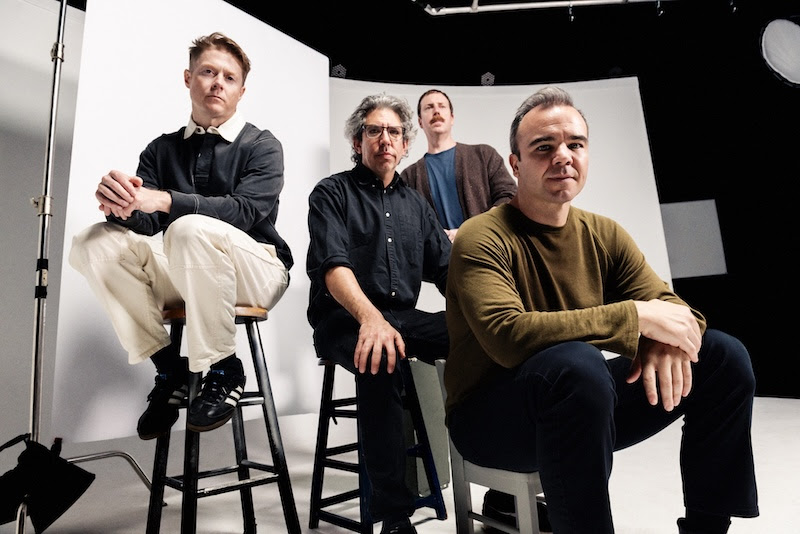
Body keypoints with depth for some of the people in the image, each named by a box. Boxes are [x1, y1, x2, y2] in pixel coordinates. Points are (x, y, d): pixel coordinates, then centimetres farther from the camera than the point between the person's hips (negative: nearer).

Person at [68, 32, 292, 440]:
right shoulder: (162, 149, 11)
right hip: (182, 277, 5)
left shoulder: (262, 146, -1)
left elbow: (244, 210, -19)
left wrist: (165, 200, -32)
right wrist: (119, 204, -24)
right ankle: (168, 367, -8)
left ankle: (224, 371, -17)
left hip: (255, 269, -4)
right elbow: (144, 223, 0)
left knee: (191, 228, -33)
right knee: (94, 242, -13)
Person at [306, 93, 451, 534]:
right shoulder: (332, 193, 4)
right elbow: (333, 266, -13)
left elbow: (446, 270, 10)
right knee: (379, 359, -37)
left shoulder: (415, 203, 19)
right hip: (344, 322, -4)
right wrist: (371, 318, -32)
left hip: (405, 318, 4)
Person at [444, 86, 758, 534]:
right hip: (490, 418, -6)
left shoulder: (604, 235, 4)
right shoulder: (482, 240, -17)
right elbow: (506, 336, -32)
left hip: (583, 407, 7)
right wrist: (635, 317, -29)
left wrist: (666, 341, -24)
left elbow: (670, 305, 1)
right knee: (575, 363, -38)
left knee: (723, 355, 0)